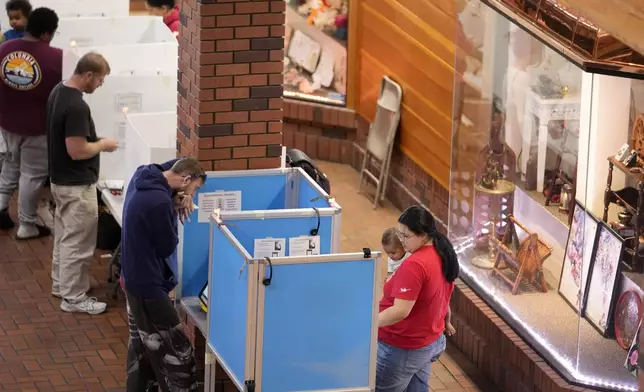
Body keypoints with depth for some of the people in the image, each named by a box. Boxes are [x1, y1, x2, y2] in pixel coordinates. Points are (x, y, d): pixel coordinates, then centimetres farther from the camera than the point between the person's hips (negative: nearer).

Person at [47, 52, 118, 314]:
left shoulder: (58, 92, 4)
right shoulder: (76, 106, -28)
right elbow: (76, 150, -28)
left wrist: (94, 142, 12)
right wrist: (103, 145, -13)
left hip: (61, 180, 10)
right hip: (77, 185, -10)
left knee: (64, 235, 22)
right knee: (77, 242, 0)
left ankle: (61, 284, 35)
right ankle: (73, 298, 8)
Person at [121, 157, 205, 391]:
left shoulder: (143, 175, -2)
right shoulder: (159, 202, -30)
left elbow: (176, 164, 20)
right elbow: (167, 247, -17)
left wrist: (181, 196, 3)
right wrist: (174, 209, -7)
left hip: (134, 277, 10)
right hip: (147, 284, -10)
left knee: (142, 344, 23)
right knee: (174, 353, -2)